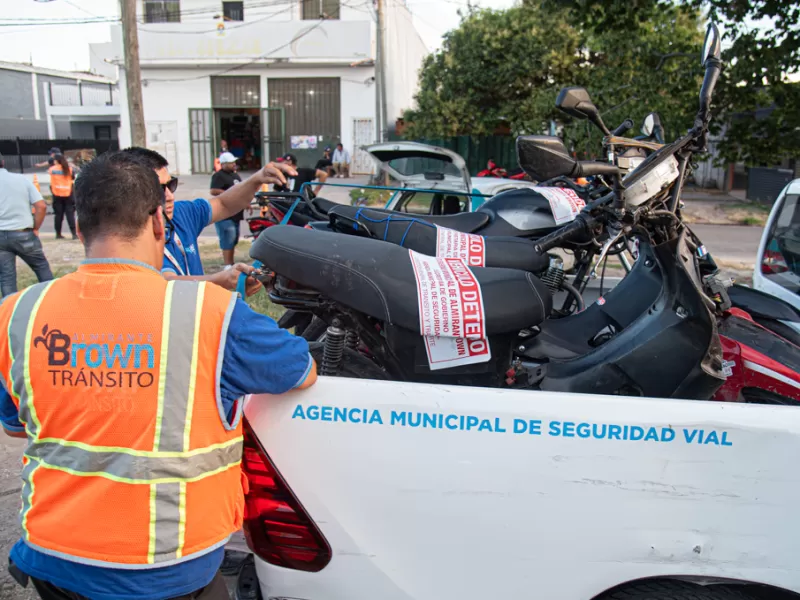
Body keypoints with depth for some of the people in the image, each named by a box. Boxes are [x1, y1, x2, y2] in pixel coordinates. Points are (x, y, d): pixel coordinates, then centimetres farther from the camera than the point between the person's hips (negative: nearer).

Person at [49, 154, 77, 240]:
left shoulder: (52, 169, 1)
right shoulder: (69, 169, -2)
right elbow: (73, 178, 7)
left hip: (57, 195, 1)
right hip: (68, 194, -1)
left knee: (58, 215, 8)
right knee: (70, 214, -1)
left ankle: (58, 234, 11)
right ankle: (74, 234, -9)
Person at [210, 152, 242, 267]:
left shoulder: (235, 175, 18)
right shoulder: (219, 176, -11)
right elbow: (213, 191, -25)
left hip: (235, 213, 10)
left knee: (233, 240, 15)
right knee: (228, 241, -12)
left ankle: (231, 264, 23)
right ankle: (228, 266, -10)